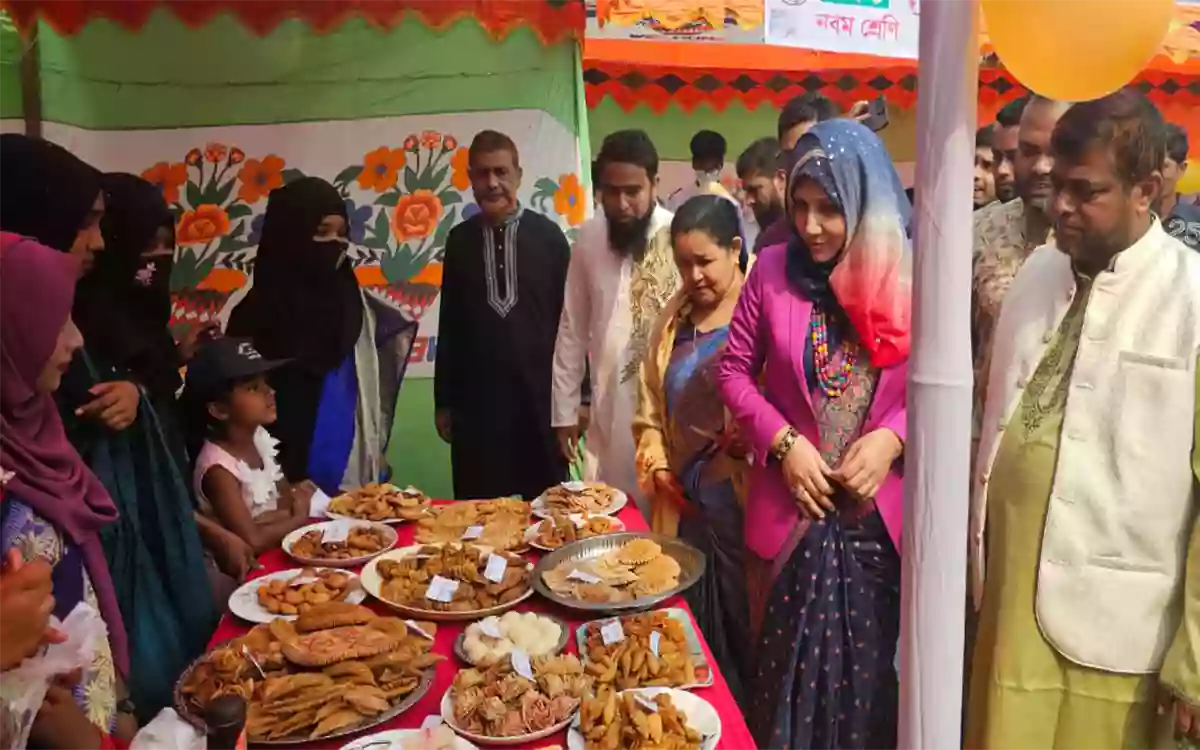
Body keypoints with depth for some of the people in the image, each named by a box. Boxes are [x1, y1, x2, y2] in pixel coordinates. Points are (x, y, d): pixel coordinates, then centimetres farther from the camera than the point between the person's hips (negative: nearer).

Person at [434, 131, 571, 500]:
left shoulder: (548, 235, 0)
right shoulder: (460, 239, 6)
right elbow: (450, 323, 8)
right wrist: (444, 400, 7)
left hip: (539, 396, -1)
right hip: (475, 399, 2)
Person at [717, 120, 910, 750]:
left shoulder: (907, 277, -6)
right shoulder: (774, 269, -5)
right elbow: (734, 369, 1)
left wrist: (892, 439, -15)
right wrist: (782, 443, -11)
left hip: (879, 512, 0)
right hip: (790, 509, 0)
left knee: (868, 669, 16)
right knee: (787, 669, 16)